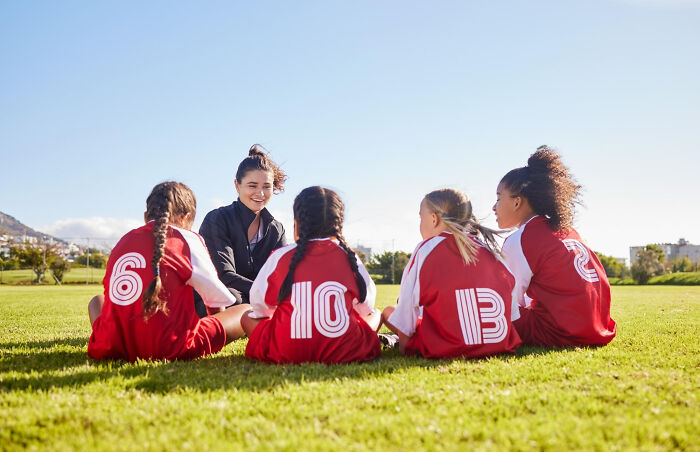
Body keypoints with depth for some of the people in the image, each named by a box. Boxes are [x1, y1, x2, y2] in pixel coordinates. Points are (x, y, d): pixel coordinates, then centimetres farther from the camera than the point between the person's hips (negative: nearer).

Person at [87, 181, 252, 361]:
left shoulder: (123, 240, 15)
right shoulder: (187, 240, 2)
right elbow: (217, 299, 6)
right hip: (169, 350, -4)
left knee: (98, 301, 38)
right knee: (247, 311, 9)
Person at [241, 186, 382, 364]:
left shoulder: (280, 256, 1)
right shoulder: (349, 257, 2)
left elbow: (259, 305, 10)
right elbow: (368, 305, 14)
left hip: (285, 354, -2)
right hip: (344, 353, 2)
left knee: (247, 317, 22)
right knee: (375, 314, 26)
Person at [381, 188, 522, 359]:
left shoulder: (426, 249, -3)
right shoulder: (488, 249, 8)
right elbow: (512, 314, 9)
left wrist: (404, 345, 7)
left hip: (445, 350, -4)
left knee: (388, 311, 14)